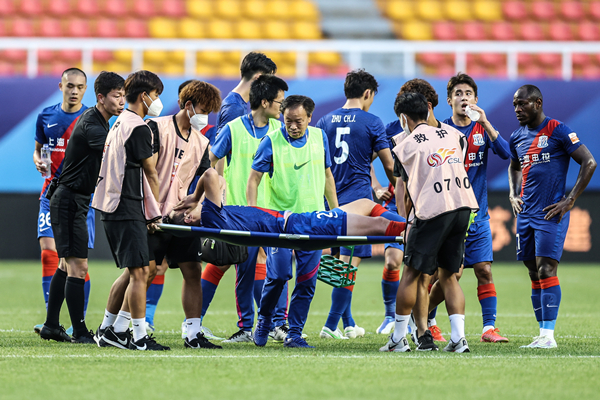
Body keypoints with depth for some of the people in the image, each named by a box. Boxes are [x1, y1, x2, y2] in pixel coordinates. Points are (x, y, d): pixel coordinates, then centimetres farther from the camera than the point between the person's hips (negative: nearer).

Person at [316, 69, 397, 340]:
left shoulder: (326, 121, 8)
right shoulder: (371, 122, -4)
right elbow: (389, 166, 0)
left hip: (332, 200, 5)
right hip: (358, 200, -5)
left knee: (340, 261, 14)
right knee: (350, 262, -4)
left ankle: (348, 324, 18)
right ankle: (331, 325, -10)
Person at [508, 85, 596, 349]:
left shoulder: (558, 131, -8)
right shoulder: (517, 138, 12)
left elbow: (589, 163, -9)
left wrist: (570, 200, -11)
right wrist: (513, 195, 15)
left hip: (551, 213, -7)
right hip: (526, 213, 7)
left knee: (546, 270, -13)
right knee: (535, 275, 6)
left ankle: (548, 335, -13)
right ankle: (543, 334, 10)